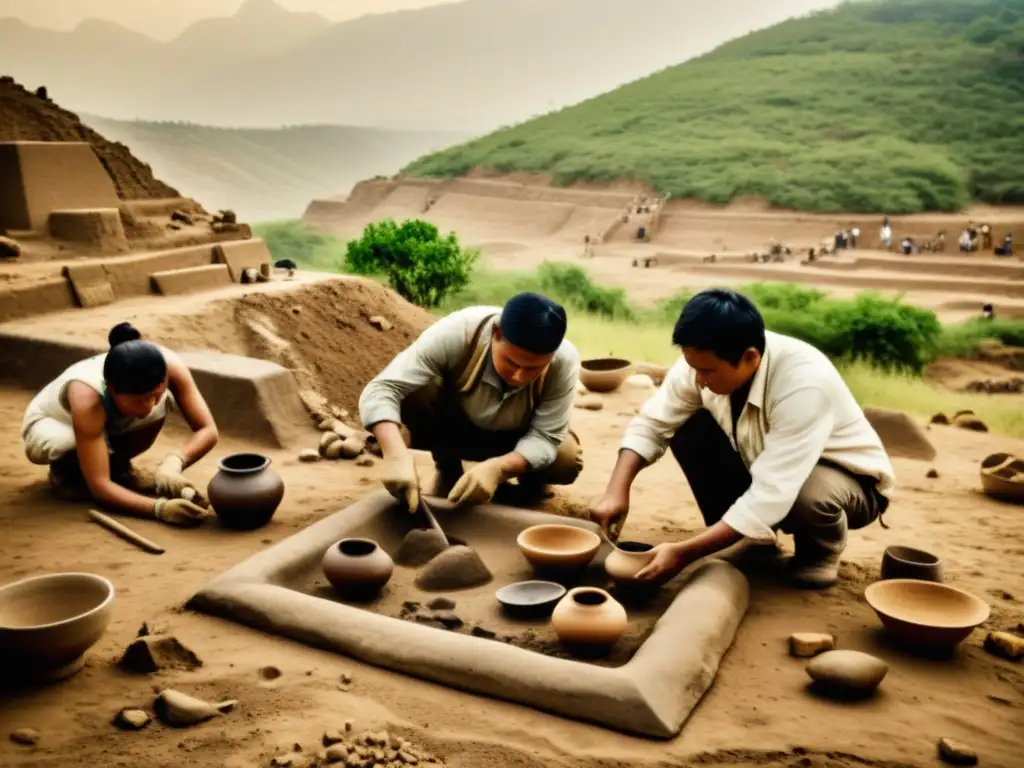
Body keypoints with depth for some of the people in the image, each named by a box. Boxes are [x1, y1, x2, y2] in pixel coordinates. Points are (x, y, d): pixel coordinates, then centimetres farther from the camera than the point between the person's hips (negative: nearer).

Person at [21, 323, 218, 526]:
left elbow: (208, 430, -30)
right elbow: (99, 485, -43)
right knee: (67, 442, -38)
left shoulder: (168, 365, -35)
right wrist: (159, 507, -56)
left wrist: (174, 461, -48)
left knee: (164, 401, -27)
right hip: (48, 427, -3)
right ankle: (64, 470, -2)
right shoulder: (86, 396, -43)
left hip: (111, 426, 3)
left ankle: (117, 463, 0)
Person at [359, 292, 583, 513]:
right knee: (410, 396, -33)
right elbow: (381, 390, -40)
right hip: (454, 424, -1)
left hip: (516, 438, 1)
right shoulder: (456, 334, -37)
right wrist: (396, 455, -57)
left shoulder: (564, 361, -32)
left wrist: (497, 469, -47)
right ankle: (446, 466, -2)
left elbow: (546, 437, -28)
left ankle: (529, 476, 10)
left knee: (567, 460, -28)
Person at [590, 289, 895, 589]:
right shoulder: (705, 361, -20)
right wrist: (616, 492, -27)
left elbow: (771, 497, -40)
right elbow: (651, 424, -11)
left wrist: (683, 553, -39)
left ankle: (821, 549, -1)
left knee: (809, 496, -39)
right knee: (687, 428, -16)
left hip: (847, 478, -5)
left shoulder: (804, 384, -38)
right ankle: (750, 536, 2)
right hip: (763, 469, 5)